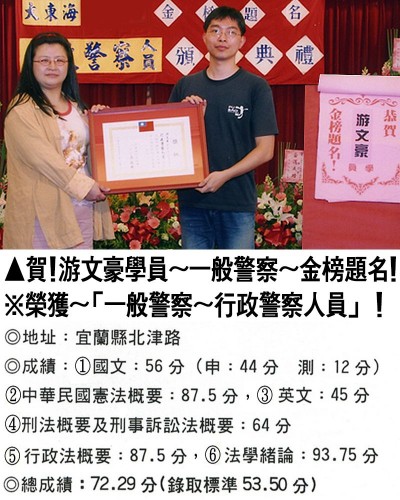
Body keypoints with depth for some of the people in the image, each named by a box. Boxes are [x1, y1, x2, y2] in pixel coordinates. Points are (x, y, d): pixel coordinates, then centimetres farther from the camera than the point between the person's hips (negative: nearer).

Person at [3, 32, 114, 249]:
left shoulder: (76, 107, 17)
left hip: (83, 206, 6)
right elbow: (42, 157, -15)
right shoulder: (21, 110, -6)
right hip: (45, 210, -6)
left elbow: (87, 149, 25)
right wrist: (84, 185, -16)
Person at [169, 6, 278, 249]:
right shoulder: (186, 86, 9)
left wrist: (225, 175, -16)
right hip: (192, 201, 3)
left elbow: (265, 149, -4)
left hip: (238, 203, -3)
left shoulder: (256, 87, -1)